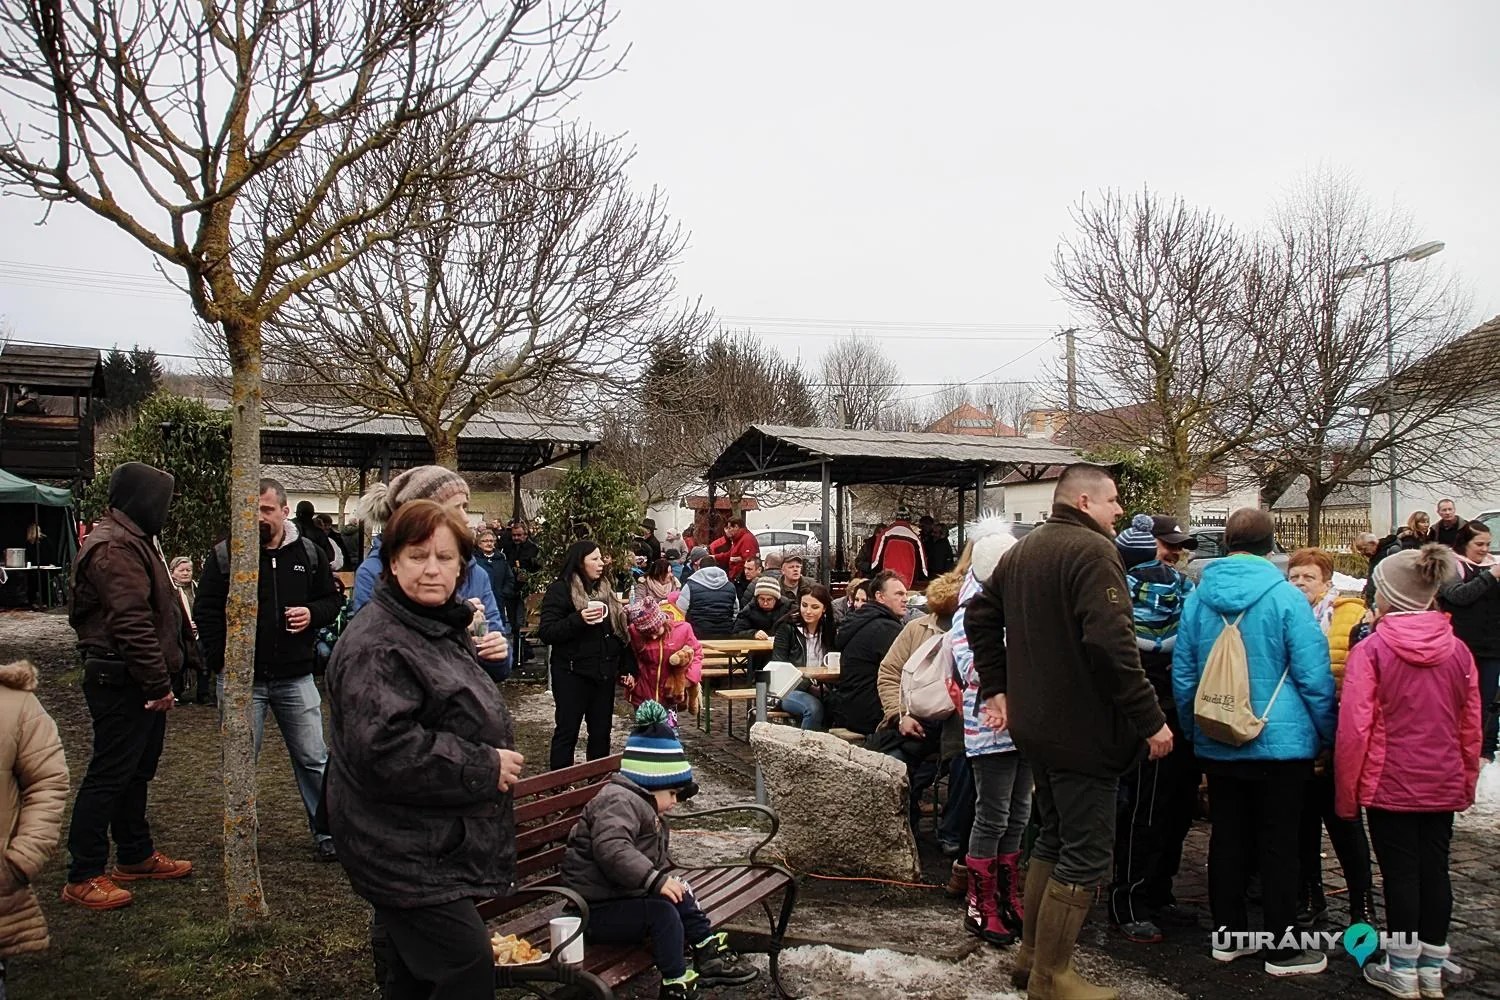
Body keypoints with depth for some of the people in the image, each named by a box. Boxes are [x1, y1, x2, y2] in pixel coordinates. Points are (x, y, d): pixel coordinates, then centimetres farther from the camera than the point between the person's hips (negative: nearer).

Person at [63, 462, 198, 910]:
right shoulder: (114, 547, -19)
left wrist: (187, 654, 19)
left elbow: (162, 609, 23)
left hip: (140, 682, 11)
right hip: (121, 682, -11)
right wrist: (158, 683, -23)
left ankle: (135, 855, 32)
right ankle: (83, 877, 5)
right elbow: (132, 623, -25)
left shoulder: (134, 541, 17)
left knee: (137, 771, 19)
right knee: (108, 775, -4)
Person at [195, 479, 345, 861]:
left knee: (313, 758, 7)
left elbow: (332, 599, 12)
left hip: (295, 677, 1)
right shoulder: (225, 554, -2)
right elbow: (206, 610, 0)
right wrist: (221, 658, -8)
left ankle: (325, 831, 20)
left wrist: (313, 613, -10)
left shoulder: (309, 553, 3)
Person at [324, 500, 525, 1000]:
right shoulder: (376, 645, -19)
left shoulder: (443, 630, 14)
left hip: (435, 844, 10)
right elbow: (384, 749, -30)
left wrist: (499, 759, 12)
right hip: (407, 853, -10)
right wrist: (484, 768, -22)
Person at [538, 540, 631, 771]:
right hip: (573, 673, -7)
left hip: (604, 672, 7)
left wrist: (626, 665, 13)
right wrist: (579, 619, -28)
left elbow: (619, 629, 19)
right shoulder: (560, 589, -9)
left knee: (601, 730, 14)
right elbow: (546, 633, -15)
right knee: (567, 730, 1)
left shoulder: (604, 588, 13)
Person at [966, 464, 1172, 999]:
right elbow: (1111, 643, -26)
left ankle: (1031, 955, 29)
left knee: (1053, 836, 21)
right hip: (1083, 729, -9)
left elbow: (980, 616, 17)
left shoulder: (1021, 551, 12)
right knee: (1086, 852, 0)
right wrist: (1150, 719, -21)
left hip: (1033, 723, 9)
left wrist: (996, 688, 17)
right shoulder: (1093, 550, -16)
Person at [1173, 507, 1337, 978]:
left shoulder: (1197, 597, 0)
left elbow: (1182, 674, 6)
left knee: (1227, 838, 13)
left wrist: (1194, 731, 17)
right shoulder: (1284, 596, -12)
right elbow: (1314, 675, -11)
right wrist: (1328, 735, 2)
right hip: (1281, 743, -4)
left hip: (1217, 745, 4)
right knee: (1279, 845, 5)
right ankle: (1283, 950, 15)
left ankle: (1229, 935, 24)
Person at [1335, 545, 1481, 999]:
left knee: (1400, 872, 4)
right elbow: (1470, 726, 8)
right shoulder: (1458, 651, 1)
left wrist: (1346, 792, -5)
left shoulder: (1370, 650, -14)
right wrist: (1467, 781, 20)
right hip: (1443, 785, 5)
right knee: (1435, 868, 13)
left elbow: (1354, 727, -14)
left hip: (1390, 784, -4)